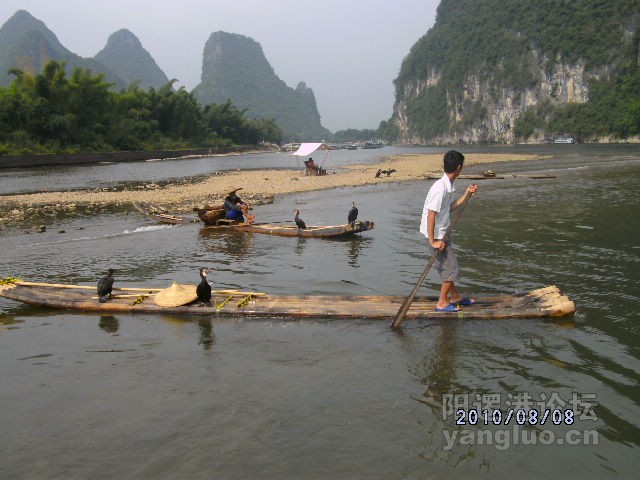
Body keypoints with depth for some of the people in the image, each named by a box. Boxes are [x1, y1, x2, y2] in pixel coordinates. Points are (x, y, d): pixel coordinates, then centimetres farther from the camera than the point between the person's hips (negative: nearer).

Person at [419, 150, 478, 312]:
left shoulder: (449, 186, 6)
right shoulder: (441, 188, -25)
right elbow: (431, 215, -27)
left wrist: (467, 194, 12)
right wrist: (433, 241, -25)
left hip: (442, 233, 9)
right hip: (436, 235, -9)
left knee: (448, 266, 20)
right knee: (452, 268, -1)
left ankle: (455, 296, 36)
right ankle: (442, 302, 11)